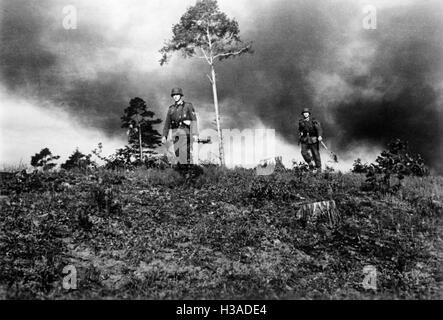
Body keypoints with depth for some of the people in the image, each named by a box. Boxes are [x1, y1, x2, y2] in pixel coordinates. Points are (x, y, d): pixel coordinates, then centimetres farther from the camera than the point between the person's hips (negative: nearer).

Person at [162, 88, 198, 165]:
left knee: (183, 152, -14)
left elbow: (194, 120, -4)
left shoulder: (188, 106, 4)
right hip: (175, 133, 5)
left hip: (185, 132, -5)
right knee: (177, 152, 2)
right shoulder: (171, 109, 16)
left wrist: (195, 133, -15)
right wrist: (164, 136, 4)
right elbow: (167, 123, 15)